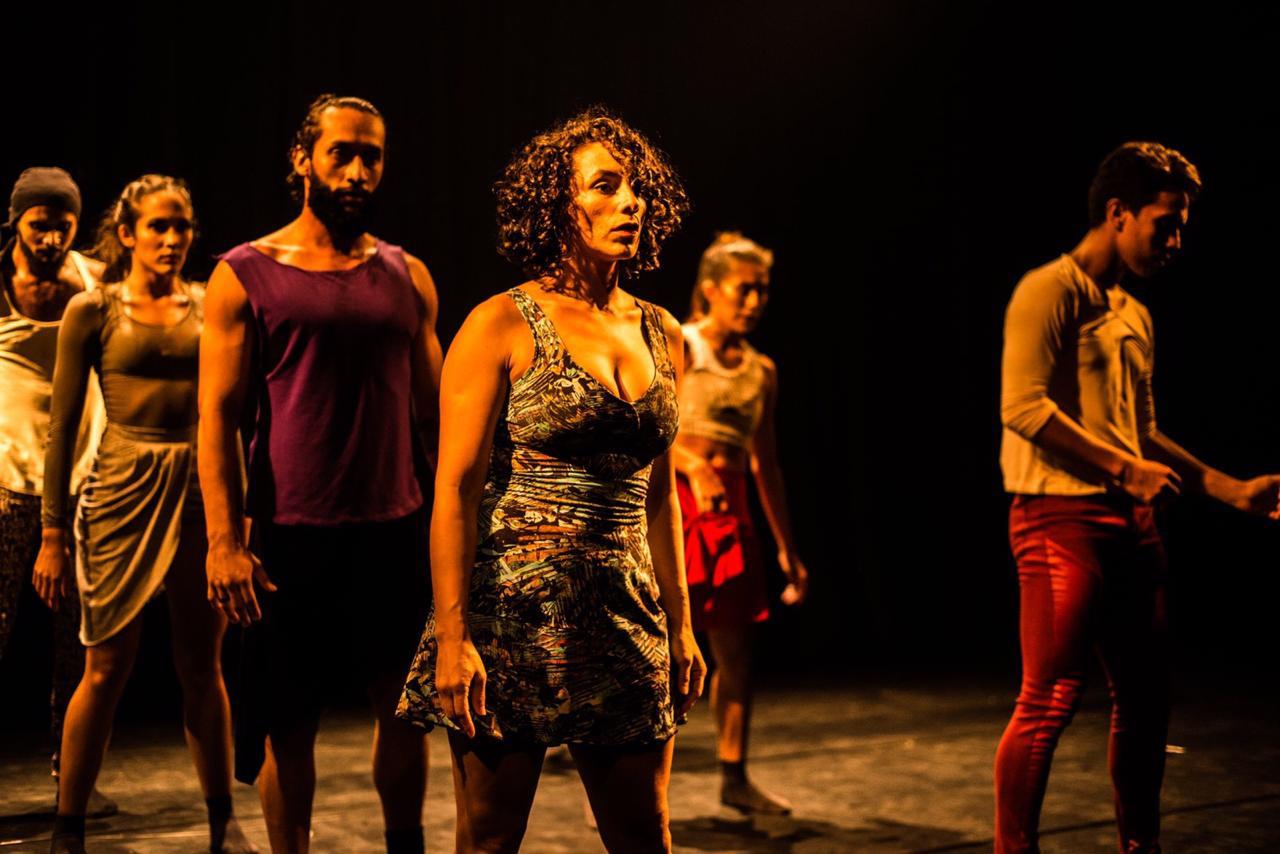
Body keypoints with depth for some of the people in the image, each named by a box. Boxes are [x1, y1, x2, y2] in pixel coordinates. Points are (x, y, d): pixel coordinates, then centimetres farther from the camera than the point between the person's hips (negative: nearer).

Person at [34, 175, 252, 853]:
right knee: (107, 669, 1)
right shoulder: (93, 310, 1)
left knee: (202, 668, 9)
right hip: (125, 490, -2)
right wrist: (52, 533, -3)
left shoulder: (208, 308, 8)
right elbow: (62, 426, 0)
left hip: (202, 490, 2)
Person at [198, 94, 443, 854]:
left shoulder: (408, 277, 9)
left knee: (405, 707, 10)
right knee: (288, 723, 6)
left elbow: (431, 409, 11)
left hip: (395, 532, 3)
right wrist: (224, 540, -13)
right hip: (290, 535, -3)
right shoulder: (246, 275, -1)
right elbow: (219, 414, -5)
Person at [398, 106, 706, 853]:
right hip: (514, 613, -5)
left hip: (627, 618, 5)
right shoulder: (502, 328, -5)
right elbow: (455, 490, -9)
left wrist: (680, 625, 14)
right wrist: (452, 637, -15)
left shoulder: (662, 336, 11)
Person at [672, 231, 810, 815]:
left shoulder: (762, 372, 14)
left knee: (736, 650, 7)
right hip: (673, 501, -5)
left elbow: (766, 465, 19)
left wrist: (788, 549, 19)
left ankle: (734, 778, 19)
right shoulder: (678, 347, -3)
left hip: (729, 512, 6)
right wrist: (694, 467, -32)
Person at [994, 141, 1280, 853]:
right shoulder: (1052, 291, -6)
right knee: (1052, 699, -9)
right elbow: (1024, 407, -17)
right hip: (1061, 516, -9)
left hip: (1132, 523, 9)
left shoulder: (1138, 317, 20)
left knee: (1147, 696, 13)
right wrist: (1126, 468, -18)